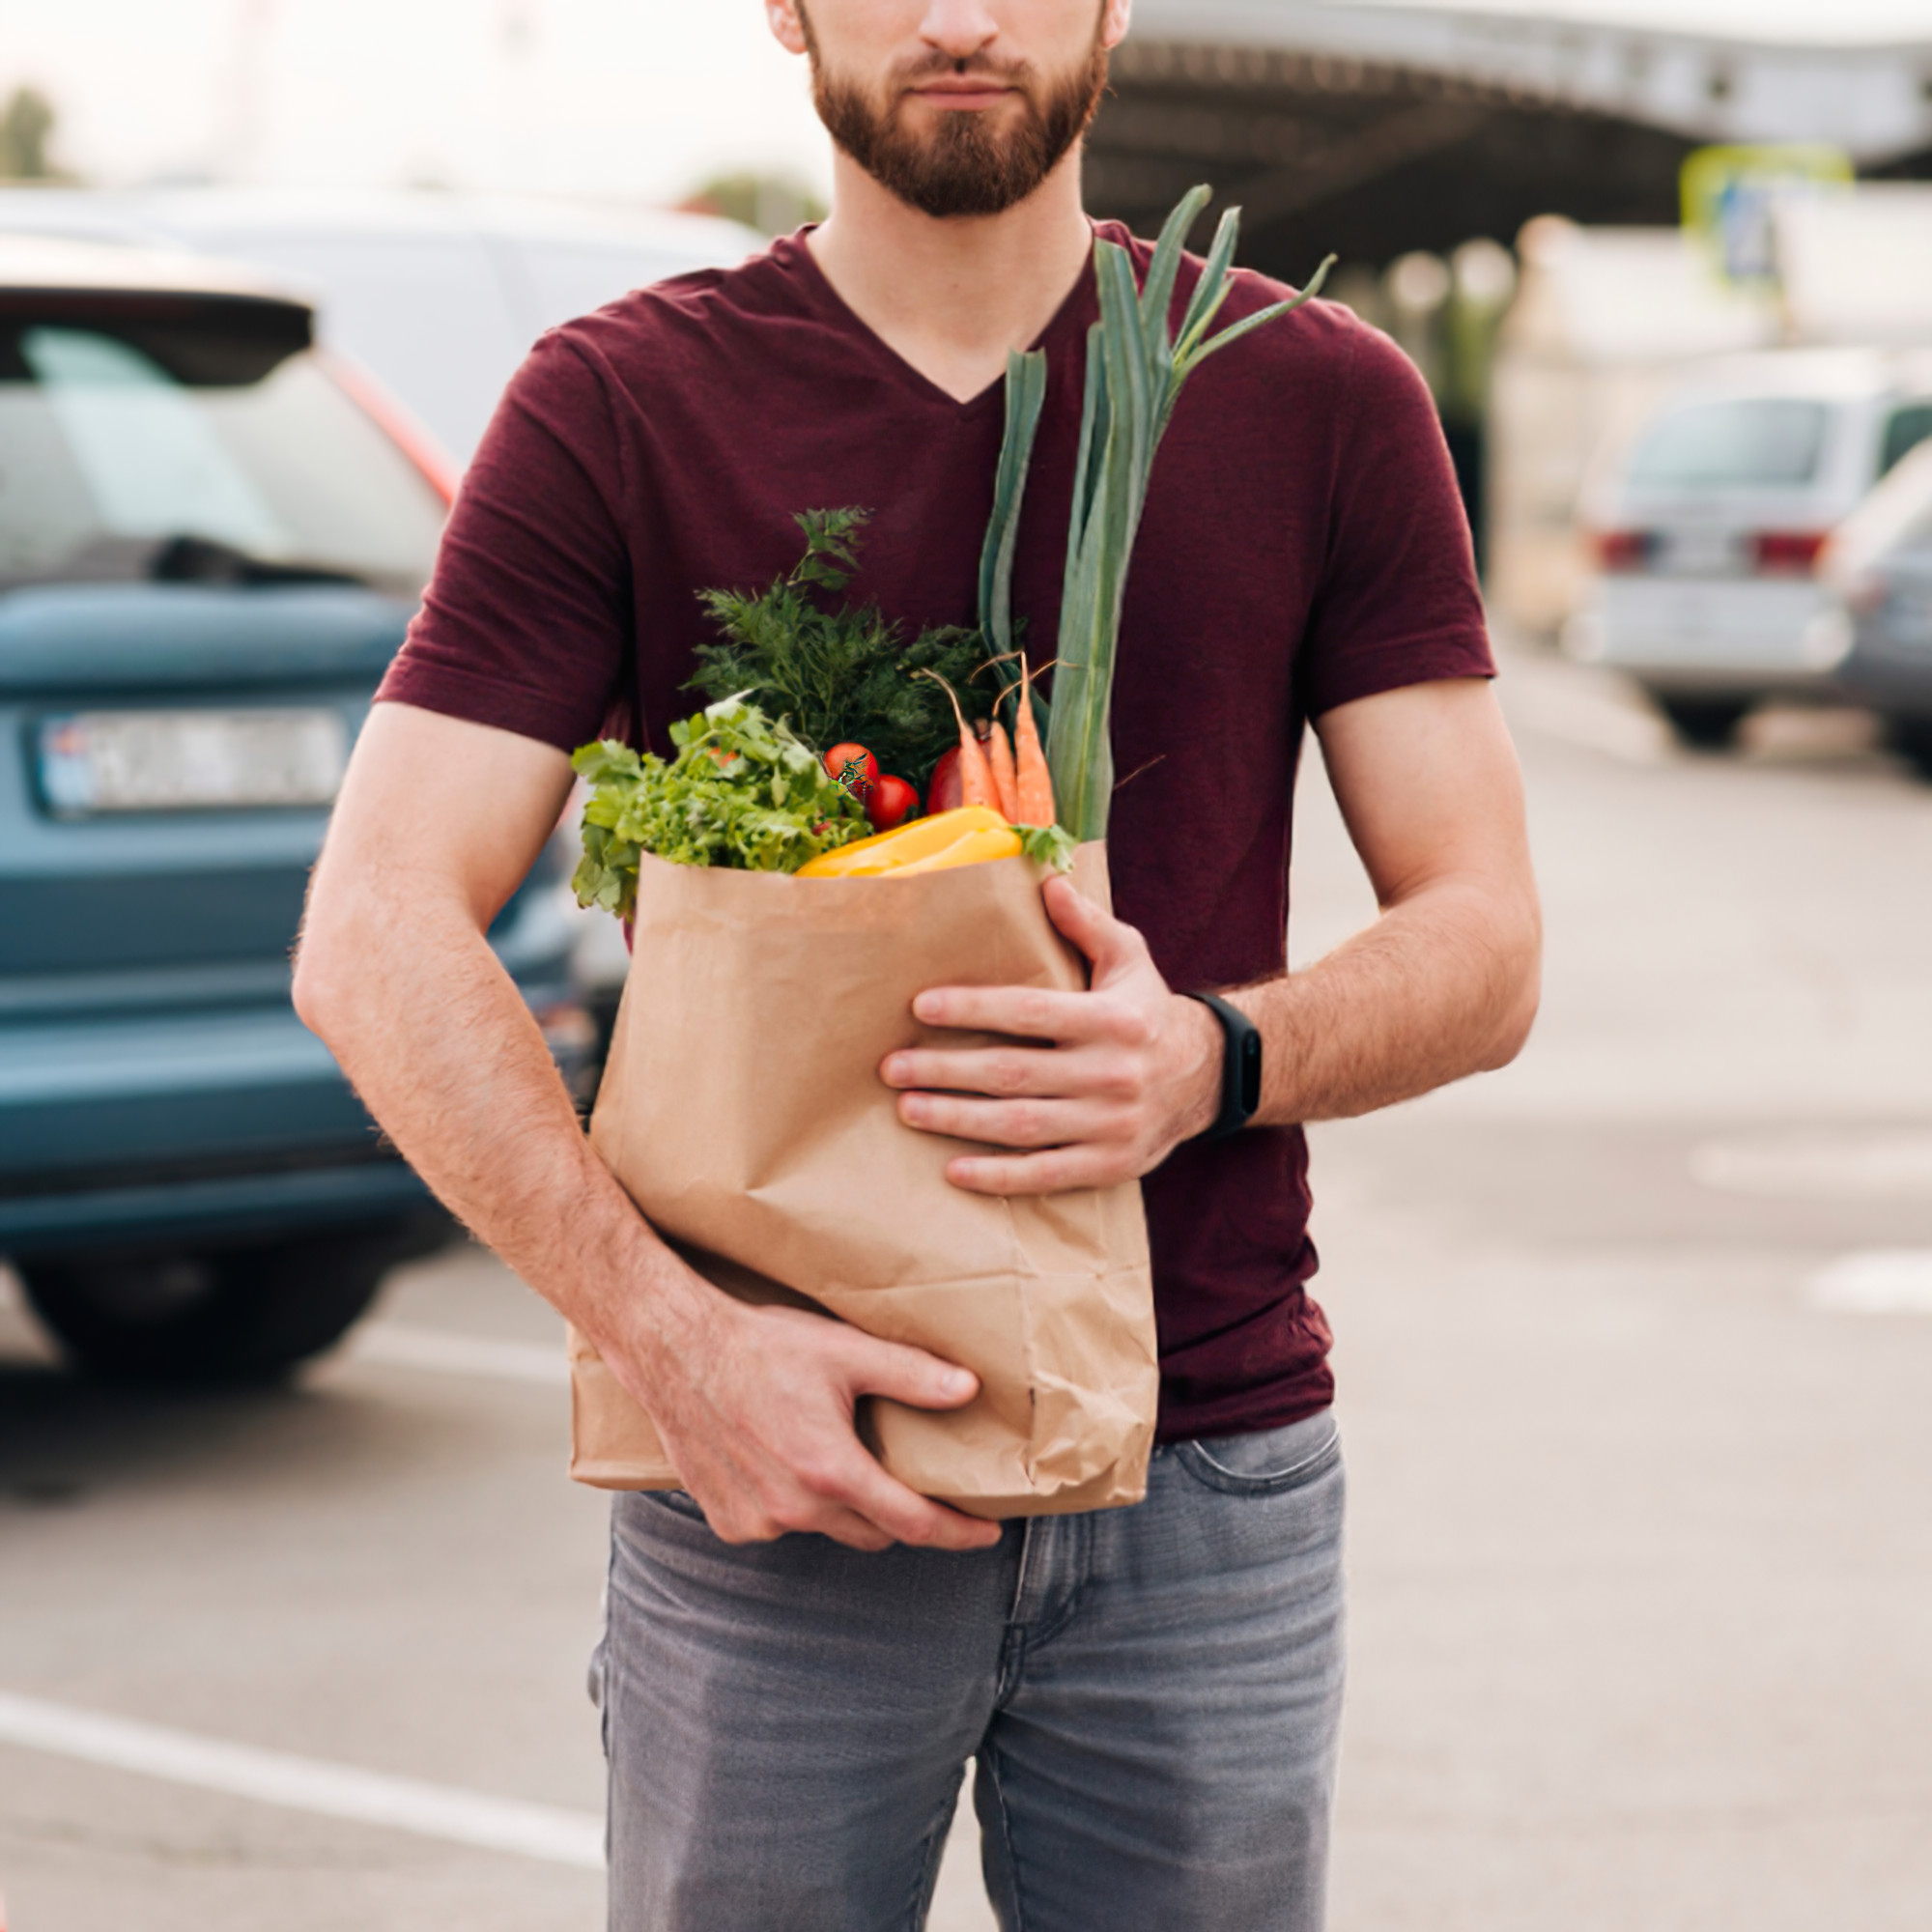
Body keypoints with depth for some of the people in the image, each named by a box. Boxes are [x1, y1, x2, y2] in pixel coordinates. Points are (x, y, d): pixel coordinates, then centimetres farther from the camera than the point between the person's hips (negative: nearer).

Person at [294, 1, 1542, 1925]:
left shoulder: (1322, 404, 3)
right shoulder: (620, 409, -1)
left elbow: (1482, 944, 3)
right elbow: (376, 941, -8)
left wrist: (1214, 1058, -18)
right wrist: (676, 1336, -20)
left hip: (1204, 1471, 1)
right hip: (770, 1475, -1)